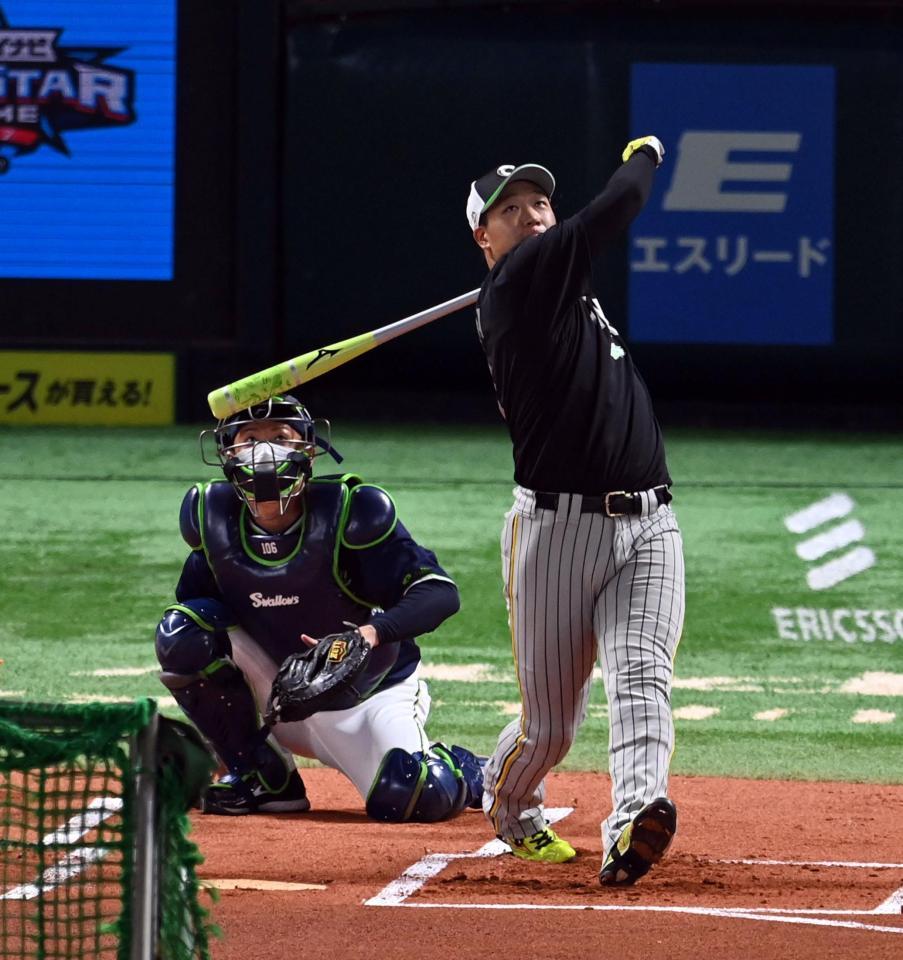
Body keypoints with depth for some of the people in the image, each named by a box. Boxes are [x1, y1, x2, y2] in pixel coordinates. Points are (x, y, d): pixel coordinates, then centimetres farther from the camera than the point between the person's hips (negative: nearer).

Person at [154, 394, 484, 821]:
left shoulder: (349, 510, -21)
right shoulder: (213, 516, -8)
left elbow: (439, 592, -27)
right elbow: (194, 598, 7)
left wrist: (373, 633, -44)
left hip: (367, 694, -4)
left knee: (407, 800, -29)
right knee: (181, 634, -18)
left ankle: (471, 772, 12)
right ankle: (264, 779, -4)